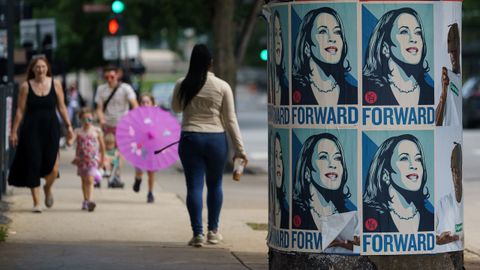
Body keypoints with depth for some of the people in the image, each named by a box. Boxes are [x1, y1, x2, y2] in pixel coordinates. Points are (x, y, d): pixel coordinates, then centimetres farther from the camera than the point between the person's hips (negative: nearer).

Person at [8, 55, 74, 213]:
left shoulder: (55, 84, 4)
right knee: (33, 165, -3)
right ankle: (36, 202, 7)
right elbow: (20, 110, 3)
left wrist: (68, 126, 5)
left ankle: (48, 188, 26)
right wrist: (14, 131, 0)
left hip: (51, 128, 1)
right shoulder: (26, 86, 1)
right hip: (31, 129, -1)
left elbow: (61, 107, 10)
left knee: (52, 167, -8)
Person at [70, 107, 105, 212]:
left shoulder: (96, 131, 0)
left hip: (93, 159, -3)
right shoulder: (78, 131, 2)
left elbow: (102, 145, 9)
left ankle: (90, 200, -25)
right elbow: (72, 139, -13)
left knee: (90, 180, -15)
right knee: (84, 181, 16)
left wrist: (102, 158, 14)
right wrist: (69, 142, -37)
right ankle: (86, 200, 29)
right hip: (81, 159, 3)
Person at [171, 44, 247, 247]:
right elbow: (230, 120, -3)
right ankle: (213, 231, 21)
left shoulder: (182, 86, -3)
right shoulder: (222, 87, -6)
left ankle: (197, 233, -4)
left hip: (190, 139, 0)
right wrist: (239, 149, 2)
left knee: (194, 186, 2)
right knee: (215, 185, 16)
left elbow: (176, 108, 17)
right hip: (216, 139, 0)